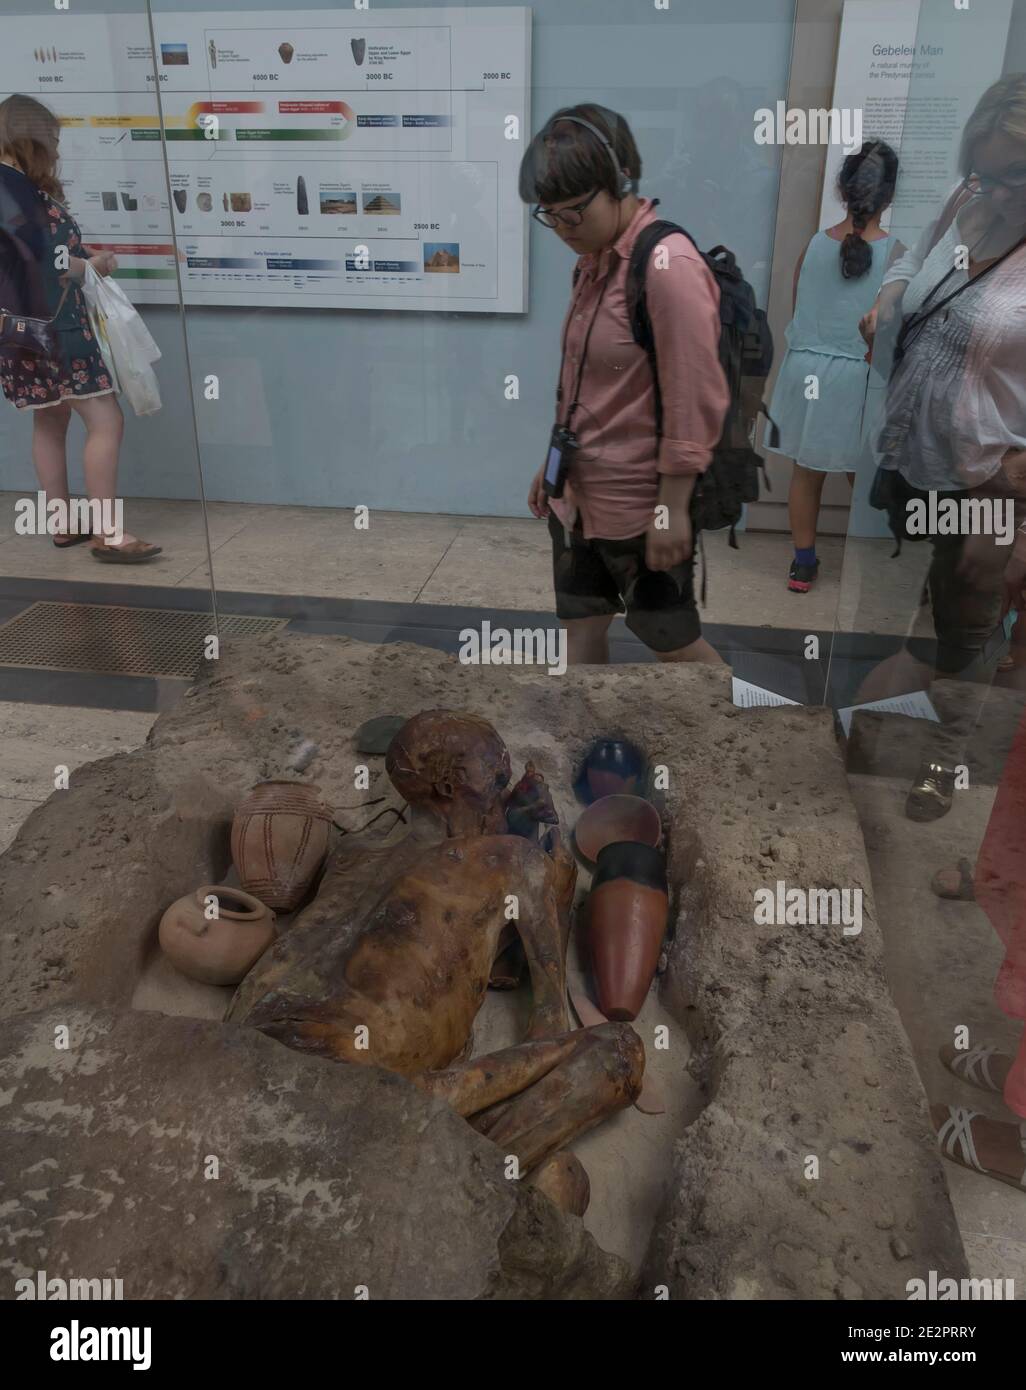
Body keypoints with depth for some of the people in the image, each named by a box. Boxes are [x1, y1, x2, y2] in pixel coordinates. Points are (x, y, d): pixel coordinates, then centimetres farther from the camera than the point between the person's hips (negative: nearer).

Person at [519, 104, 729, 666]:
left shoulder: (669, 266, -19)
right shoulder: (593, 260, 7)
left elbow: (694, 404, -21)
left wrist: (672, 509, -20)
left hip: (641, 507, -8)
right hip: (578, 494, 8)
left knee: (673, 644, 8)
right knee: (580, 630, 15)